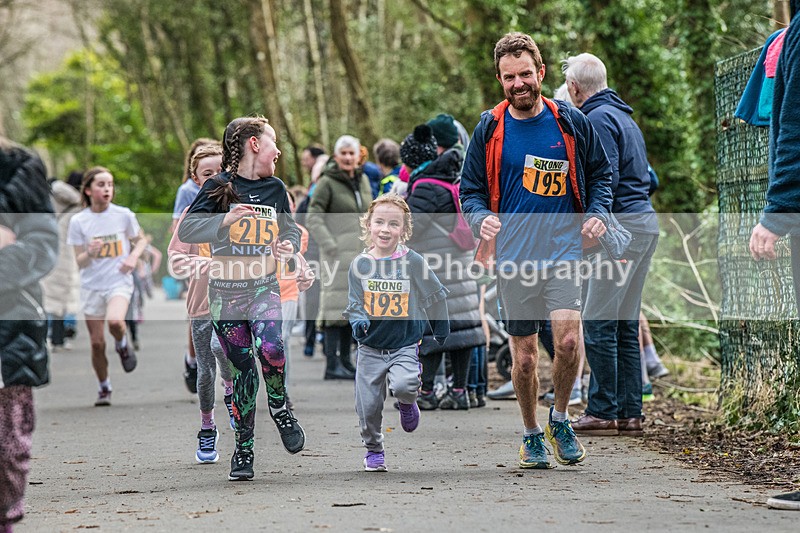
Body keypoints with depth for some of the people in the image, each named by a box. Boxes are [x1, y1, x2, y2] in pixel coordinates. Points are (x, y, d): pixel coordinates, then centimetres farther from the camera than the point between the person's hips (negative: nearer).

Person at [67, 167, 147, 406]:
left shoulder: (124, 215, -2)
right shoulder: (79, 221, -3)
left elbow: (140, 240, 14)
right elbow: (79, 262, -1)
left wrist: (133, 256, -6)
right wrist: (90, 253, -23)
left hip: (119, 281, -1)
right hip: (92, 285, 1)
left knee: (115, 321, -31)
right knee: (97, 342, 2)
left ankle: (123, 344, 4)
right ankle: (104, 389, 21)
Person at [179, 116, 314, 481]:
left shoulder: (275, 188, 7)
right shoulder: (218, 187, -5)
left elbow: (291, 230, 21)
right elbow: (186, 230, -13)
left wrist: (289, 245, -2)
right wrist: (225, 219, -27)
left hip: (264, 287, 2)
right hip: (224, 292, -2)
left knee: (270, 350, -23)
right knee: (242, 367, 0)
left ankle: (279, 407, 5)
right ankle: (244, 447, 14)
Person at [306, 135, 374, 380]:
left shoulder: (363, 180, 14)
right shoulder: (327, 183, -6)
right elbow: (313, 217, -11)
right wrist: (329, 244, -21)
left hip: (361, 252, 7)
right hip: (338, 253, -7)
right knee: (337, 305, -10)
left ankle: (345, 360, 17)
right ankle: (332, 364, -11)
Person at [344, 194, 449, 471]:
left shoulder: (412, 261, -8)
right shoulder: (360, 264, -3)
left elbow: (436, 296, 5)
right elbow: (354, 303, 2)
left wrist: (441, 333, 14)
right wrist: (358, 322, -21)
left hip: (405, 345, -2)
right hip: (370, 347, 2)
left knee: (403, 385, -28)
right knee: (368, 405, 3)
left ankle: (407, 404, 9)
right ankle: (374, 450, 30)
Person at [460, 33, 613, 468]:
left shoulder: (571, 122, 3)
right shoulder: (489, 129, 3)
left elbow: (599, 172, 16)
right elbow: (471, 188, 10)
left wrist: (597, 213, -1)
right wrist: (481, 218, -11)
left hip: (562, 250, -1)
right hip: (513, 256, 1)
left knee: (568, 339, -18)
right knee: (524, 356, 4)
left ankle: (559, 417, 7)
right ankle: (531, 434, 25)